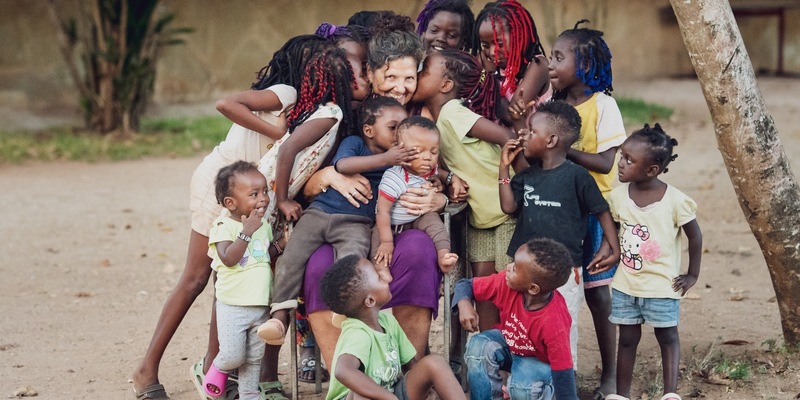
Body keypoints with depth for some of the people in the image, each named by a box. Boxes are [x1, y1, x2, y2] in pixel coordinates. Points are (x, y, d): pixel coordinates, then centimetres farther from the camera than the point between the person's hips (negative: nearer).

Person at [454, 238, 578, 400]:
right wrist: (464, 305, -35)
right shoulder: (507, 282, -25)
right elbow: (466, 284, -12)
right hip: (509, 345, 4)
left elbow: (563, 369, -33)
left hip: (539, 361, -4)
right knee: (479, 345, -26)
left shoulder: (553, 322, -39)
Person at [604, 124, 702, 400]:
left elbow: (695, 236, -5)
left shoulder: (675, 200, -17)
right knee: (627, 339, 12)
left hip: (662, 286, -3)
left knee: (667, 337, 10)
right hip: (624, 286, 3)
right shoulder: (618, 196, -7)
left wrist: (692, 275, -2)